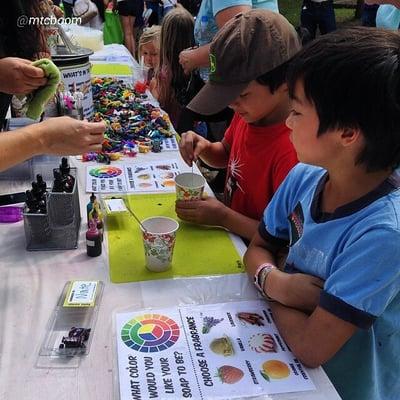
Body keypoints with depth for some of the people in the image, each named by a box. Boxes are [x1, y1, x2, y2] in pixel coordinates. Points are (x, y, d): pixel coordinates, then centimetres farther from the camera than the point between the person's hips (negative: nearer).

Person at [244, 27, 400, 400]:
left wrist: (272, 287, -12)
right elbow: (257, 250, 1)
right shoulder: (303, 177, -11)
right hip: (284, 353, 5)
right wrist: (276, 282, -19)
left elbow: (311, 347, -29)